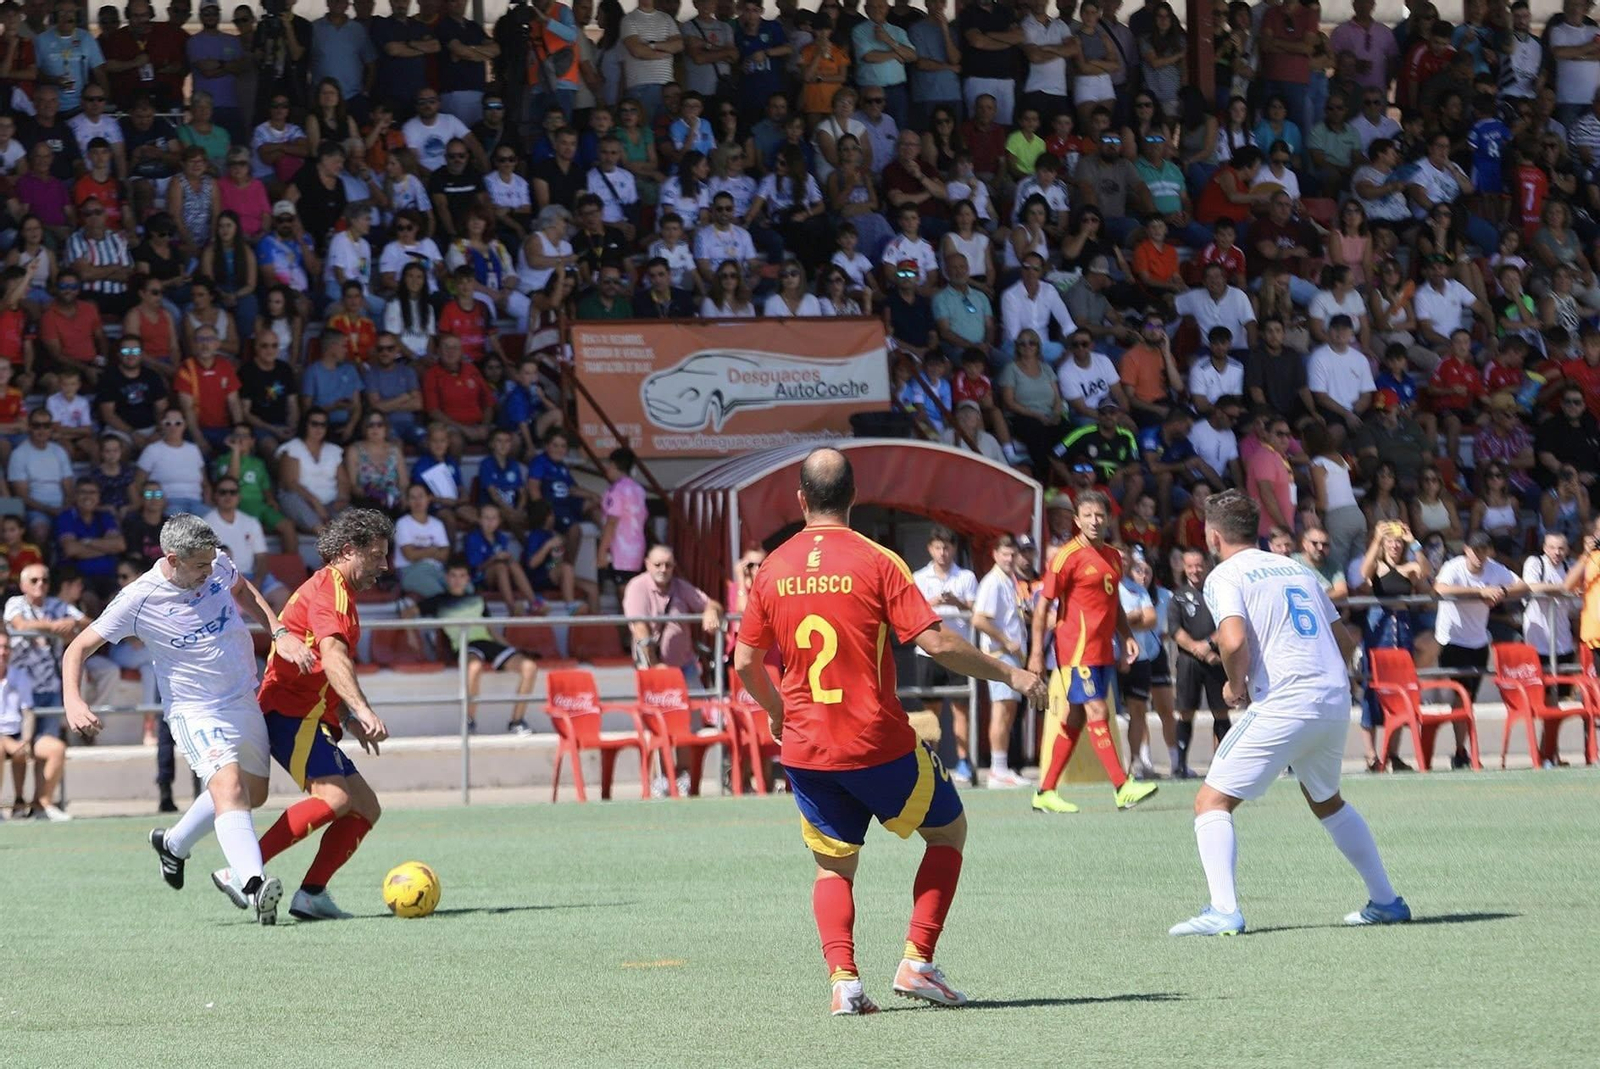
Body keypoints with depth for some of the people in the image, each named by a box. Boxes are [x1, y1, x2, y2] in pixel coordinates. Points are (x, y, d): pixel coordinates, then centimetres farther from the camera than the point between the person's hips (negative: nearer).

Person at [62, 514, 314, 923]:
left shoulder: (217, 564, -7)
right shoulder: (138, 600, -21)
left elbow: (243, 590, 18)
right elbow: (78, 648, -13)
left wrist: (279, 632, 4)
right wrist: (73, 700, -30)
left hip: (246, 702, 7)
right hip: (195, 711, -7)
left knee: (253, 795, 19)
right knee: (229, 788, -28)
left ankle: (173, 843, 41)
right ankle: (253, 885, -43)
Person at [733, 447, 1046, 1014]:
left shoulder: (773, 569, 3)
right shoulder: (875, 562, -9)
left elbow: (745, 661, 7)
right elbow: (935, 642, -14)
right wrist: (1008, 673, -4)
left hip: (805, 749, 3)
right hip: (877, 743, -3)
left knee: (834, 866, 17)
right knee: (949, 829, 17)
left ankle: (843, 978, -5)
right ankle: (917, 962, 6)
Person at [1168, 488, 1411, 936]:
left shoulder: (1225, 576, 0)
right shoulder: (1297, 569, 21)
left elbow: (1234, 642, -18)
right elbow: (1346, 642, 22)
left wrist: (1236, 686, -1)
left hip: (1282, 706, -7)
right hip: (1336, 701, 7)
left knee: (1212, 802, -1)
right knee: (1326, 800, 30)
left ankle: (1223, 910, -19)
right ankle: (1385, 901, 31)